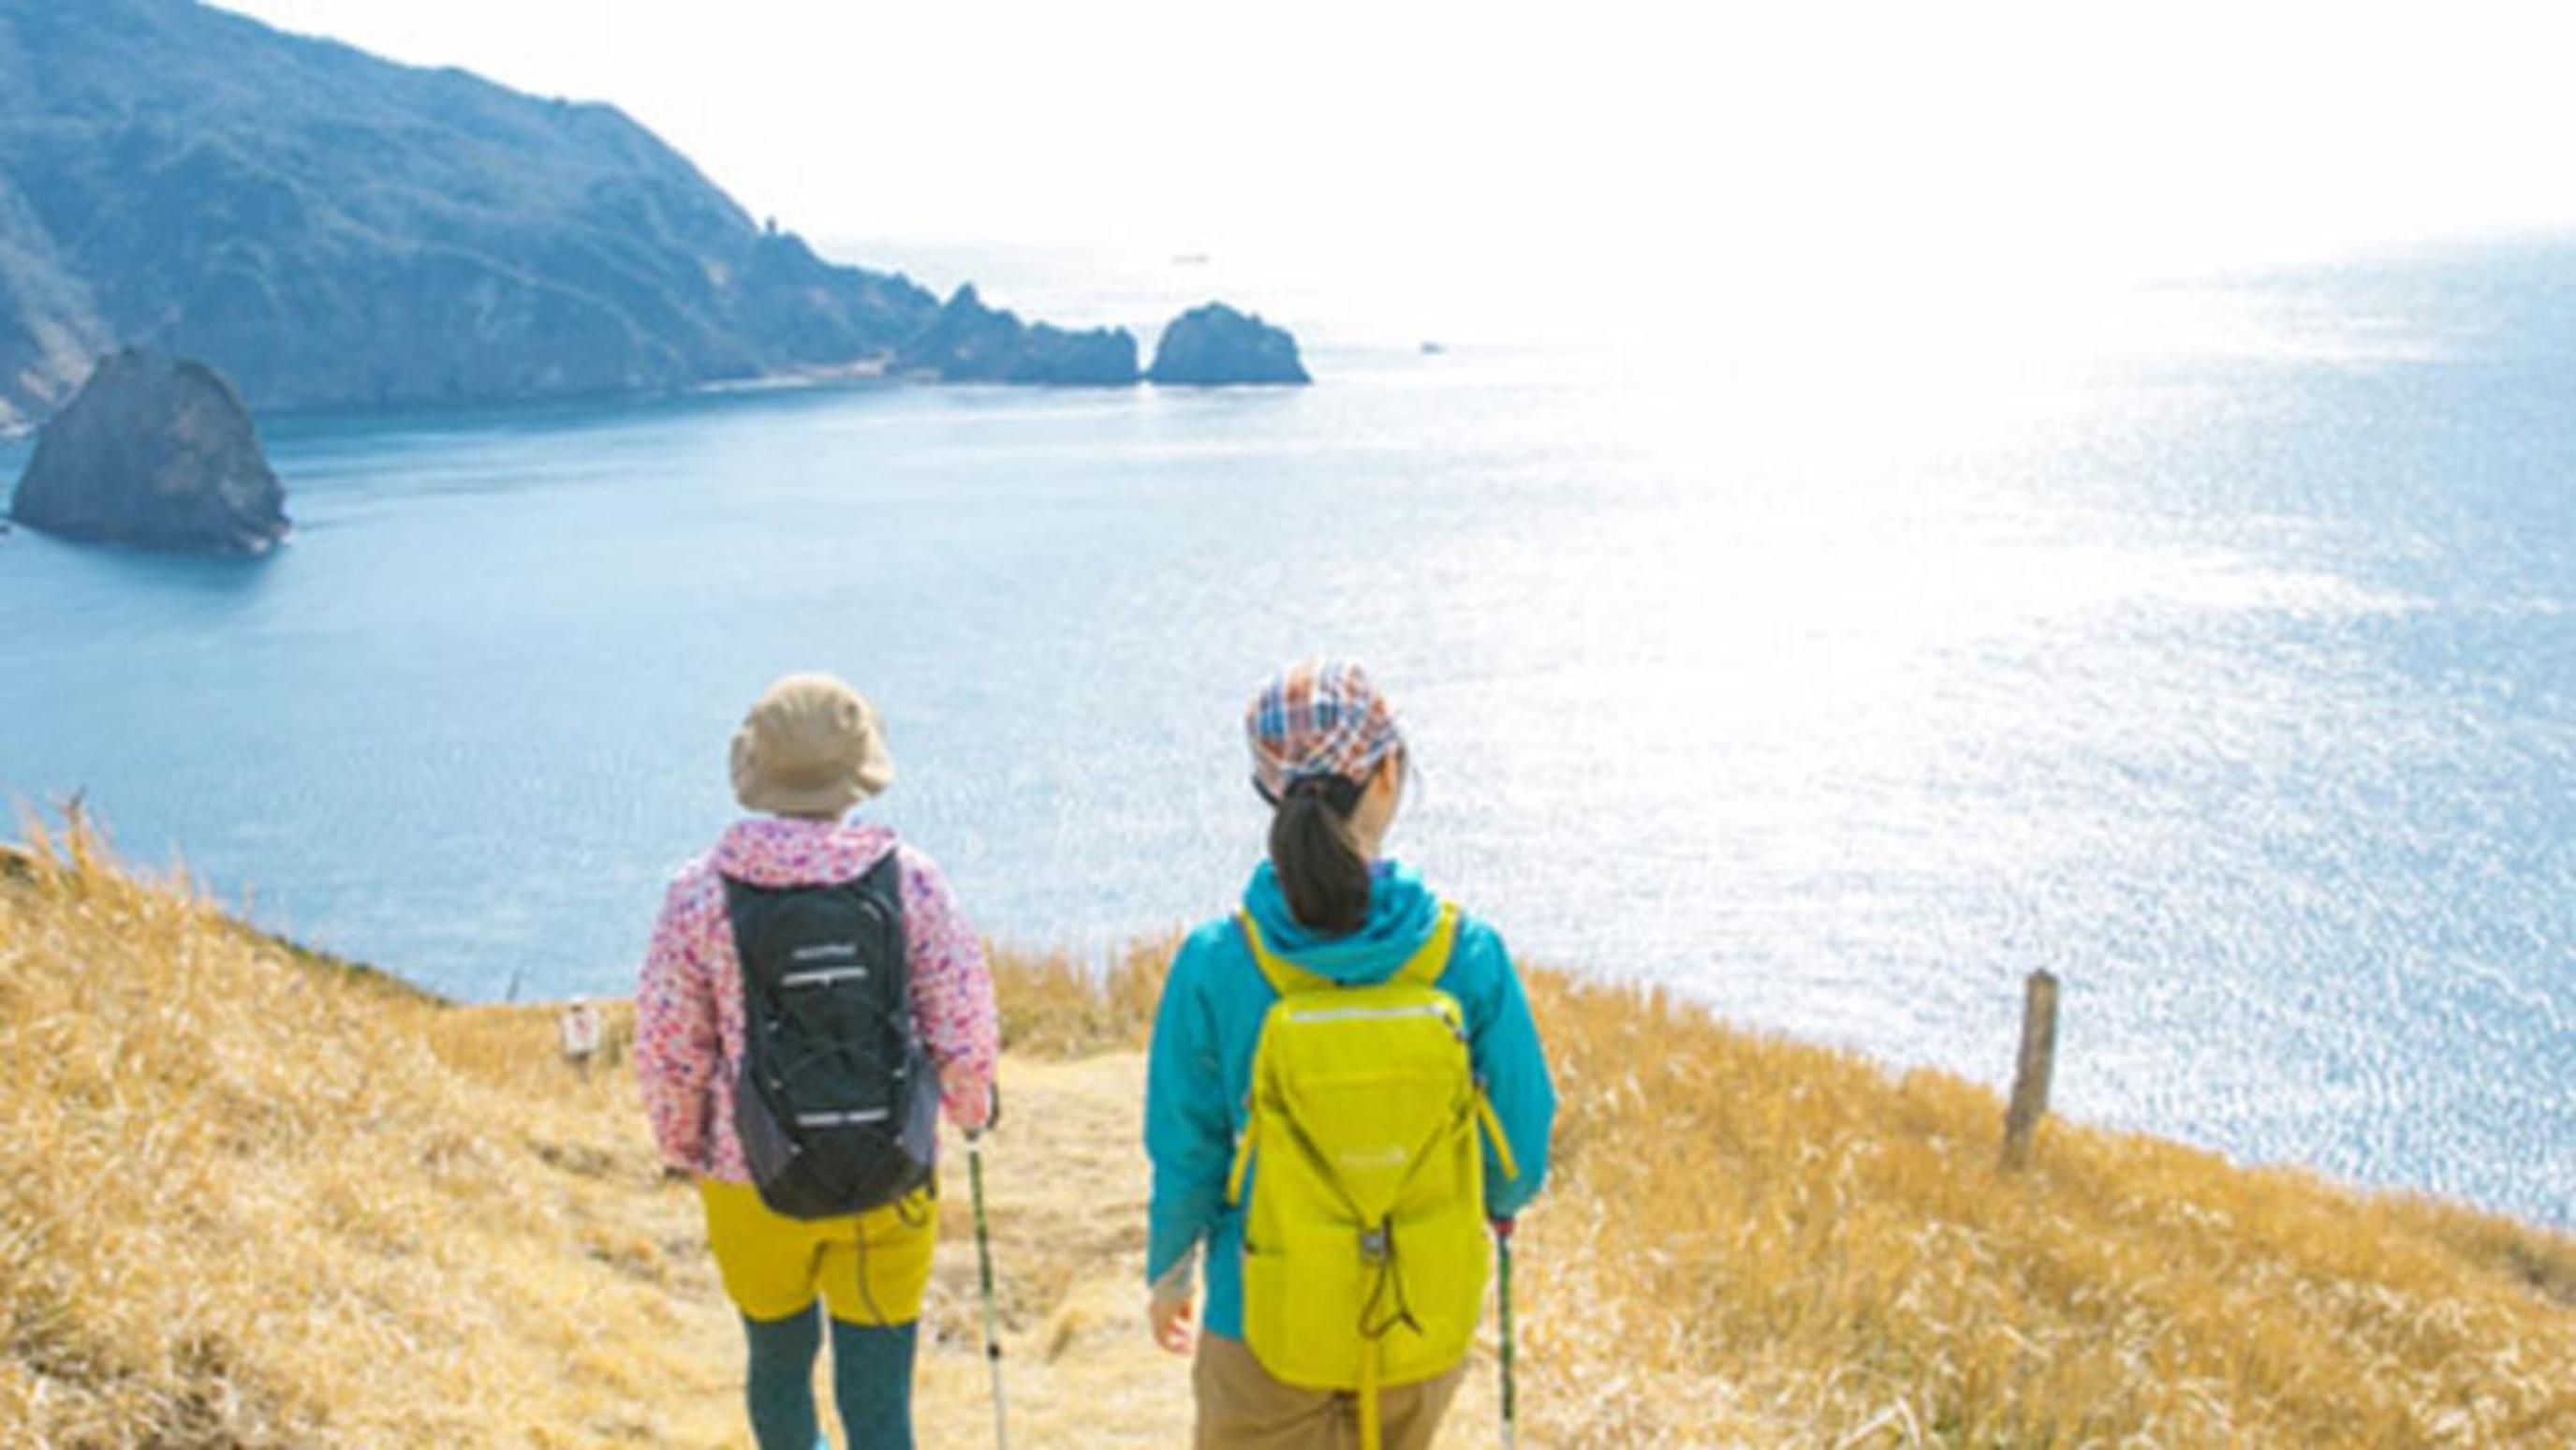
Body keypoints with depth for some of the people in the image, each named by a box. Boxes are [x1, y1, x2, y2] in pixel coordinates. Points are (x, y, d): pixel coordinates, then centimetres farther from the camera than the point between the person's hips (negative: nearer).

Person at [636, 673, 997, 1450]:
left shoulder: (699, 893, -11)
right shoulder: (908, 878, -11)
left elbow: (667, 1051, -5)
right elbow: (965, 1034, -7)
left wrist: (683, 1146, 13)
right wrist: (970, 1108, 14)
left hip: (751, 1183, 1)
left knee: (779, 1360, 25)